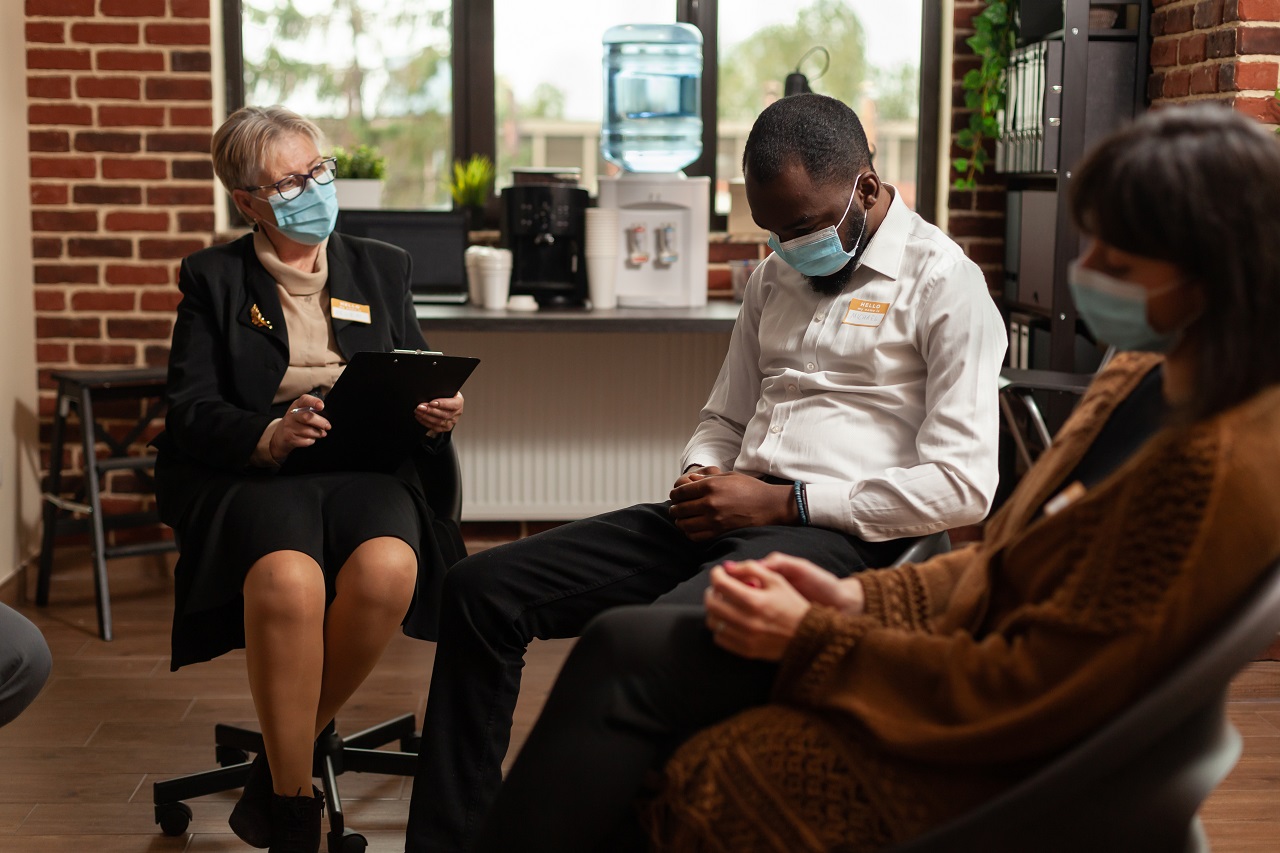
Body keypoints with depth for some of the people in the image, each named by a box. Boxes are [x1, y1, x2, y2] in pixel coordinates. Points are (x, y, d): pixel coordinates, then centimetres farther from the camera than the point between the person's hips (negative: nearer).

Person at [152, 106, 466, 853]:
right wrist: (267, 437, -19)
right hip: (252, 473, -2)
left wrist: (439, 412, -8)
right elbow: (191, 411, 3)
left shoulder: (382, 268, 23)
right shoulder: (212, 279, 15)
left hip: (368, 465, 2)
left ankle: (275, 773, -14)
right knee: (288, 580, -37)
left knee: (388, 568, -34)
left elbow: (418, 380, 17)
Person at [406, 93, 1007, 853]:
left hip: (836, 533, -8)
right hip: (731, 516, 8)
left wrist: (781, 502, -13)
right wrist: (703, 479, 4)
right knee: (482, 589, -5)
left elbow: (964, 486, -12)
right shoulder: (777, 277, 21)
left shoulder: (943, 283, -3)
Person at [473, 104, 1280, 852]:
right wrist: (855, 597, 1)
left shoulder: (1215, 470, -25)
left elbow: (1022, 691, -23)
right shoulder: (1139, 382, 6)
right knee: (625, 647, 0)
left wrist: (810, 640, -15)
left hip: (995, 769, -9)